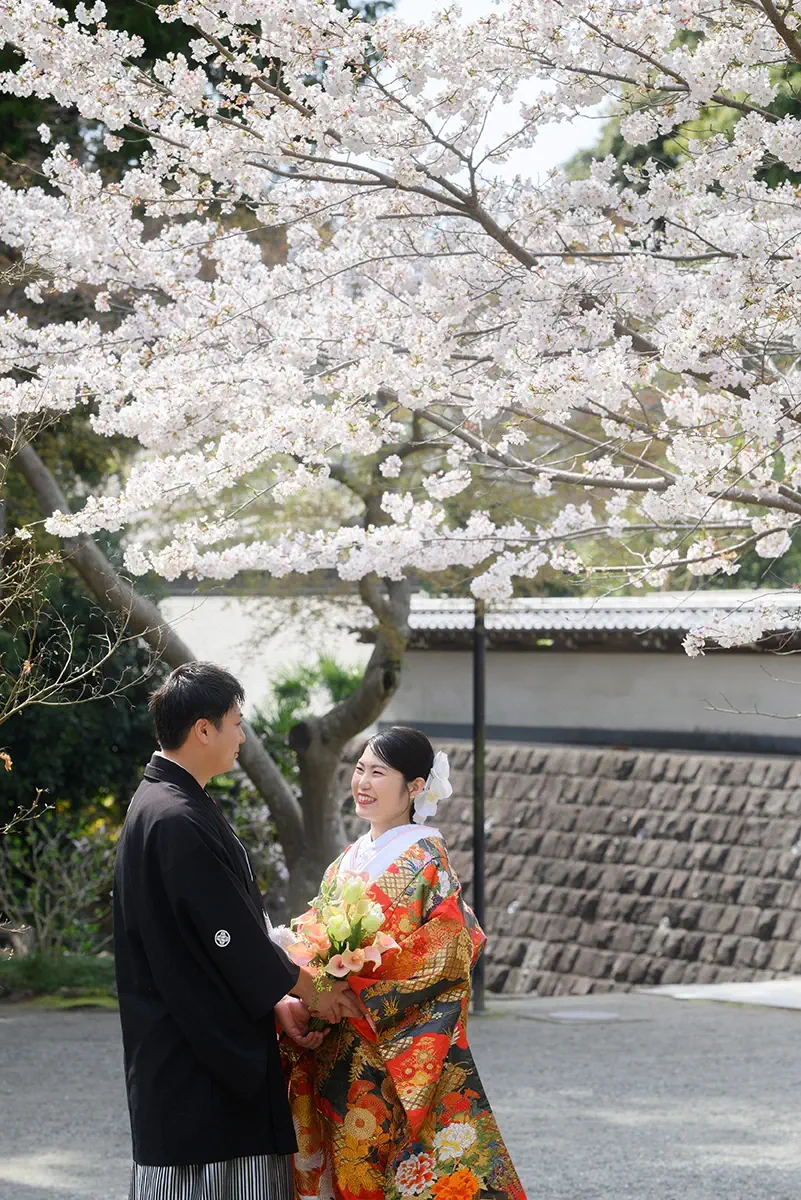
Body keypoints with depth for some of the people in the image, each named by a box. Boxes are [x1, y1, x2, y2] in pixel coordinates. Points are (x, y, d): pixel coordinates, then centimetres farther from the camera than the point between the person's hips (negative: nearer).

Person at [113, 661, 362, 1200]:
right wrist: (309, 989, -3)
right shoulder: (178, 820, -19)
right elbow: (233, 934, -17)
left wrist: (279, 999, 11)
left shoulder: (159, 804, 14)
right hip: (198, 1051, -10)